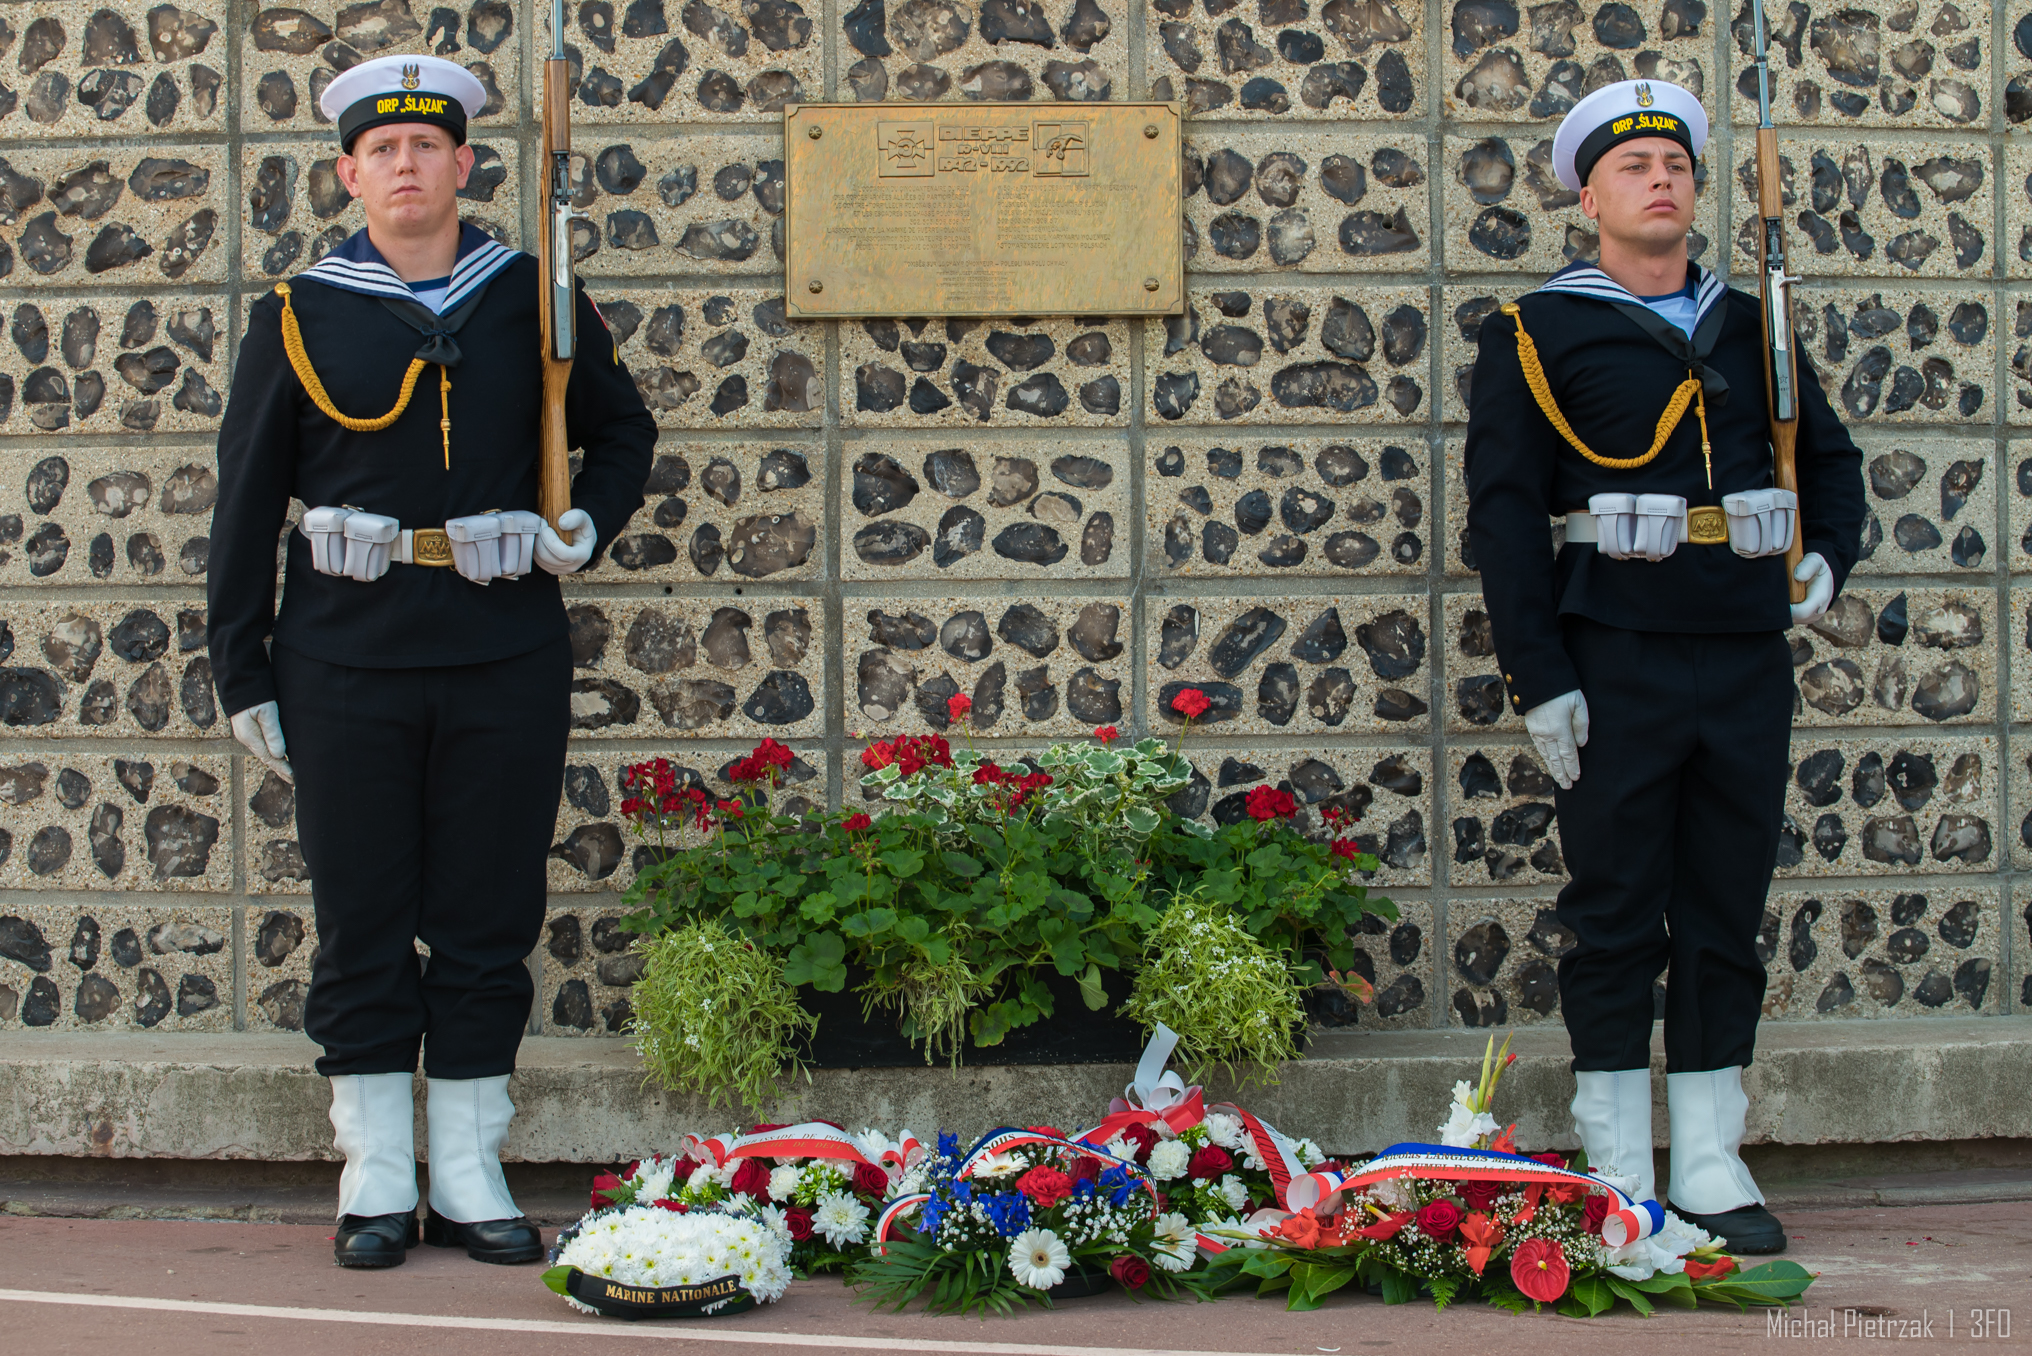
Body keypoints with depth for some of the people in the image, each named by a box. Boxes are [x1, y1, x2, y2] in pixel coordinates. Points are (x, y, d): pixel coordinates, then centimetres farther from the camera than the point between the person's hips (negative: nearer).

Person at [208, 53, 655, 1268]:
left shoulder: (532, 297, 7)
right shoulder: (300, 315, 4)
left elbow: (624, 429, 21)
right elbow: (247, 501, 6)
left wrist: (593, 522, 2)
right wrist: (245, 673, 2)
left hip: (507, 654, 1)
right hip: (347, 656, -1)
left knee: (491, 919, 4)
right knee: (363, 922, 3)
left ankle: (471, 1178, 15)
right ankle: (376, 1185, 14)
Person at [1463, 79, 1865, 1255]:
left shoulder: (1750, 325, 14)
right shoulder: (1538, 334, 1)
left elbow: (1831, 455, 28)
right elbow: (1504, 512, -4)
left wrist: (1829, 556, 9)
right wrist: (1539, 677, -10)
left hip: (1749, 660, 4)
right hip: (1616, 663, -4)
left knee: (1727, 915, 7)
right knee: (1615, 917, 1)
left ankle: (1711, 1164, 15)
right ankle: (1617, 1177, 9)